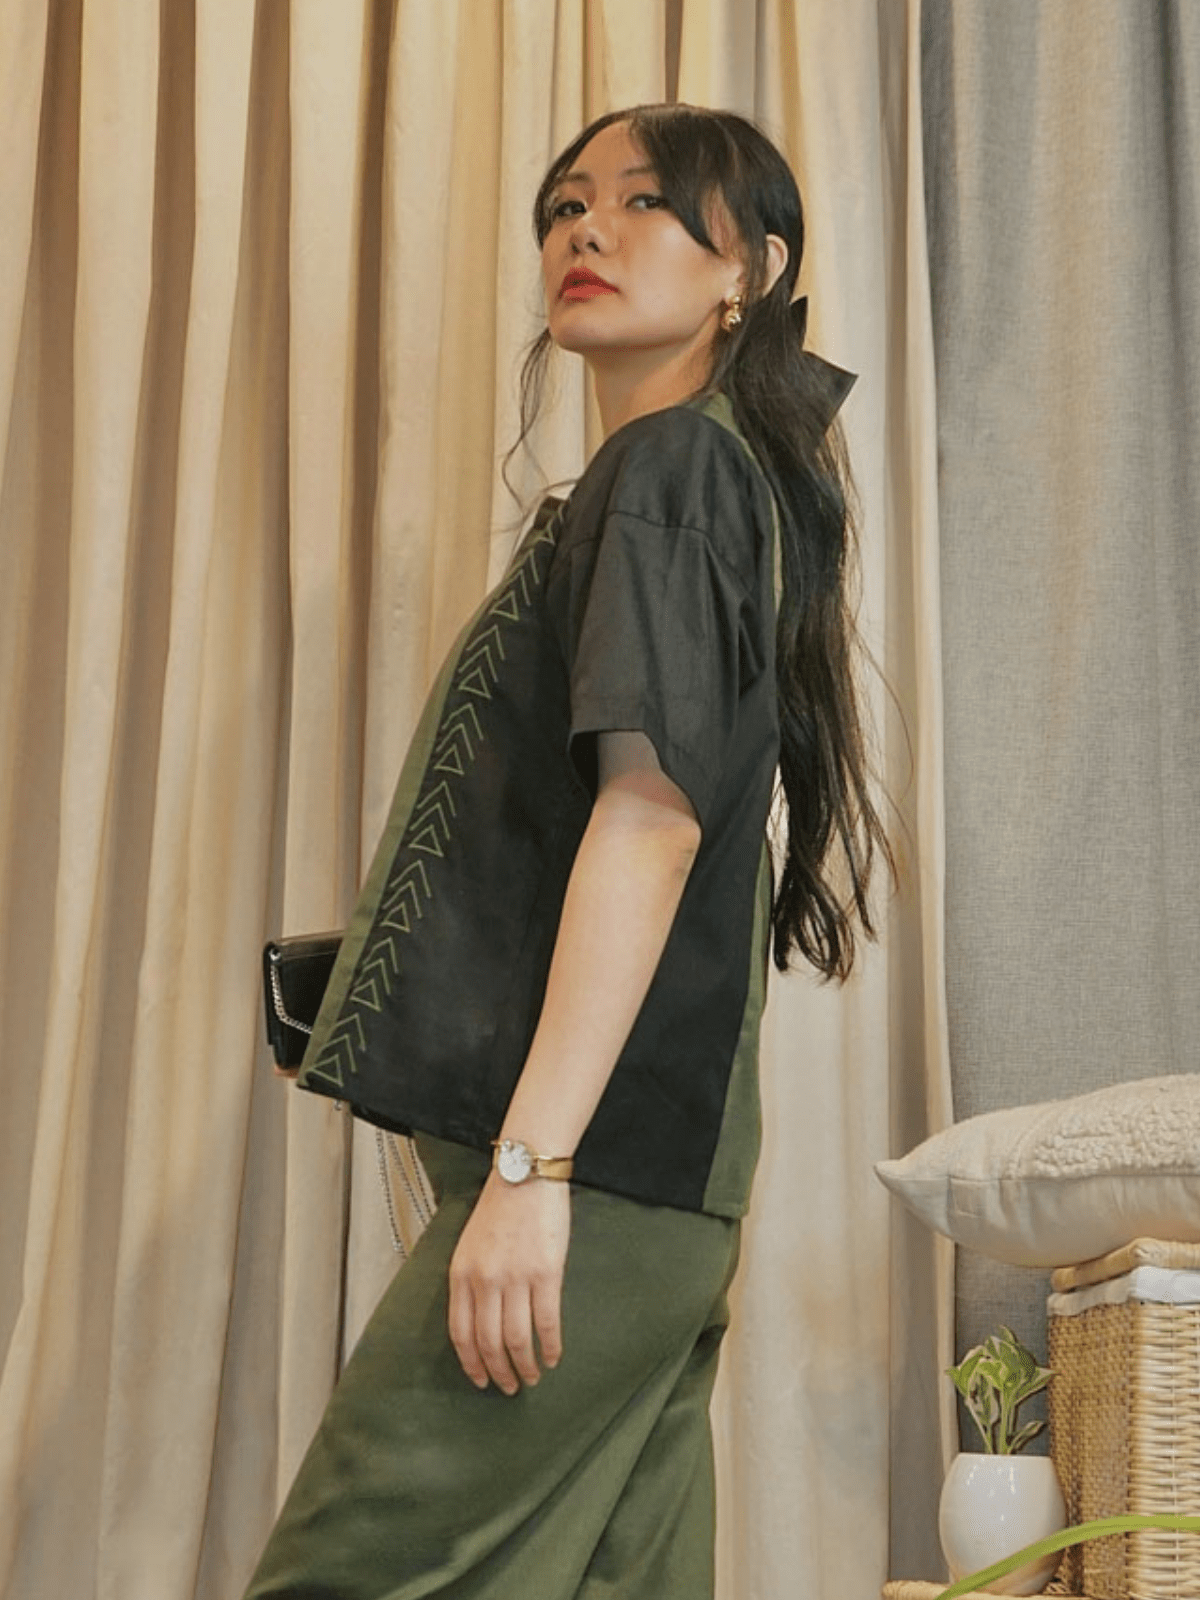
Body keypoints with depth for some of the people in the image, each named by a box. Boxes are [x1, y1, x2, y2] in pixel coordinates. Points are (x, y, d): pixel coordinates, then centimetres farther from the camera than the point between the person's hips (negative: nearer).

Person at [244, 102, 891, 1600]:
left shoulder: (674, 461, -6)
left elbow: (654, 809, -18)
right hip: (644, 1191, 10)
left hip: (597, 1169, -10)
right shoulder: (723, 471, 24)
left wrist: (530, 1162, -24)